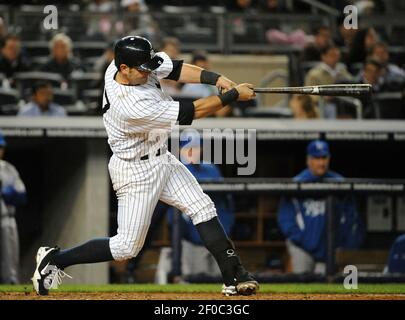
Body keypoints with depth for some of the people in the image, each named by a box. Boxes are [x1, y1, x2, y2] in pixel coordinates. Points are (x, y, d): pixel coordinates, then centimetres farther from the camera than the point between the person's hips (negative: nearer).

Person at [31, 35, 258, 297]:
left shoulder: (125, 63, -14)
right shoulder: (130, 106, -35)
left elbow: (174, 68, -7)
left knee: (203, 209, 3)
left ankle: (234, 277, 4)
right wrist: (233, 96, -22)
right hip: (137, 172, -9)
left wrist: (215, 78, -21)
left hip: (161, 158, 9)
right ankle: (54, 260, 13)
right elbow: (192, 112, -29)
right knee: (127, 247, 0)